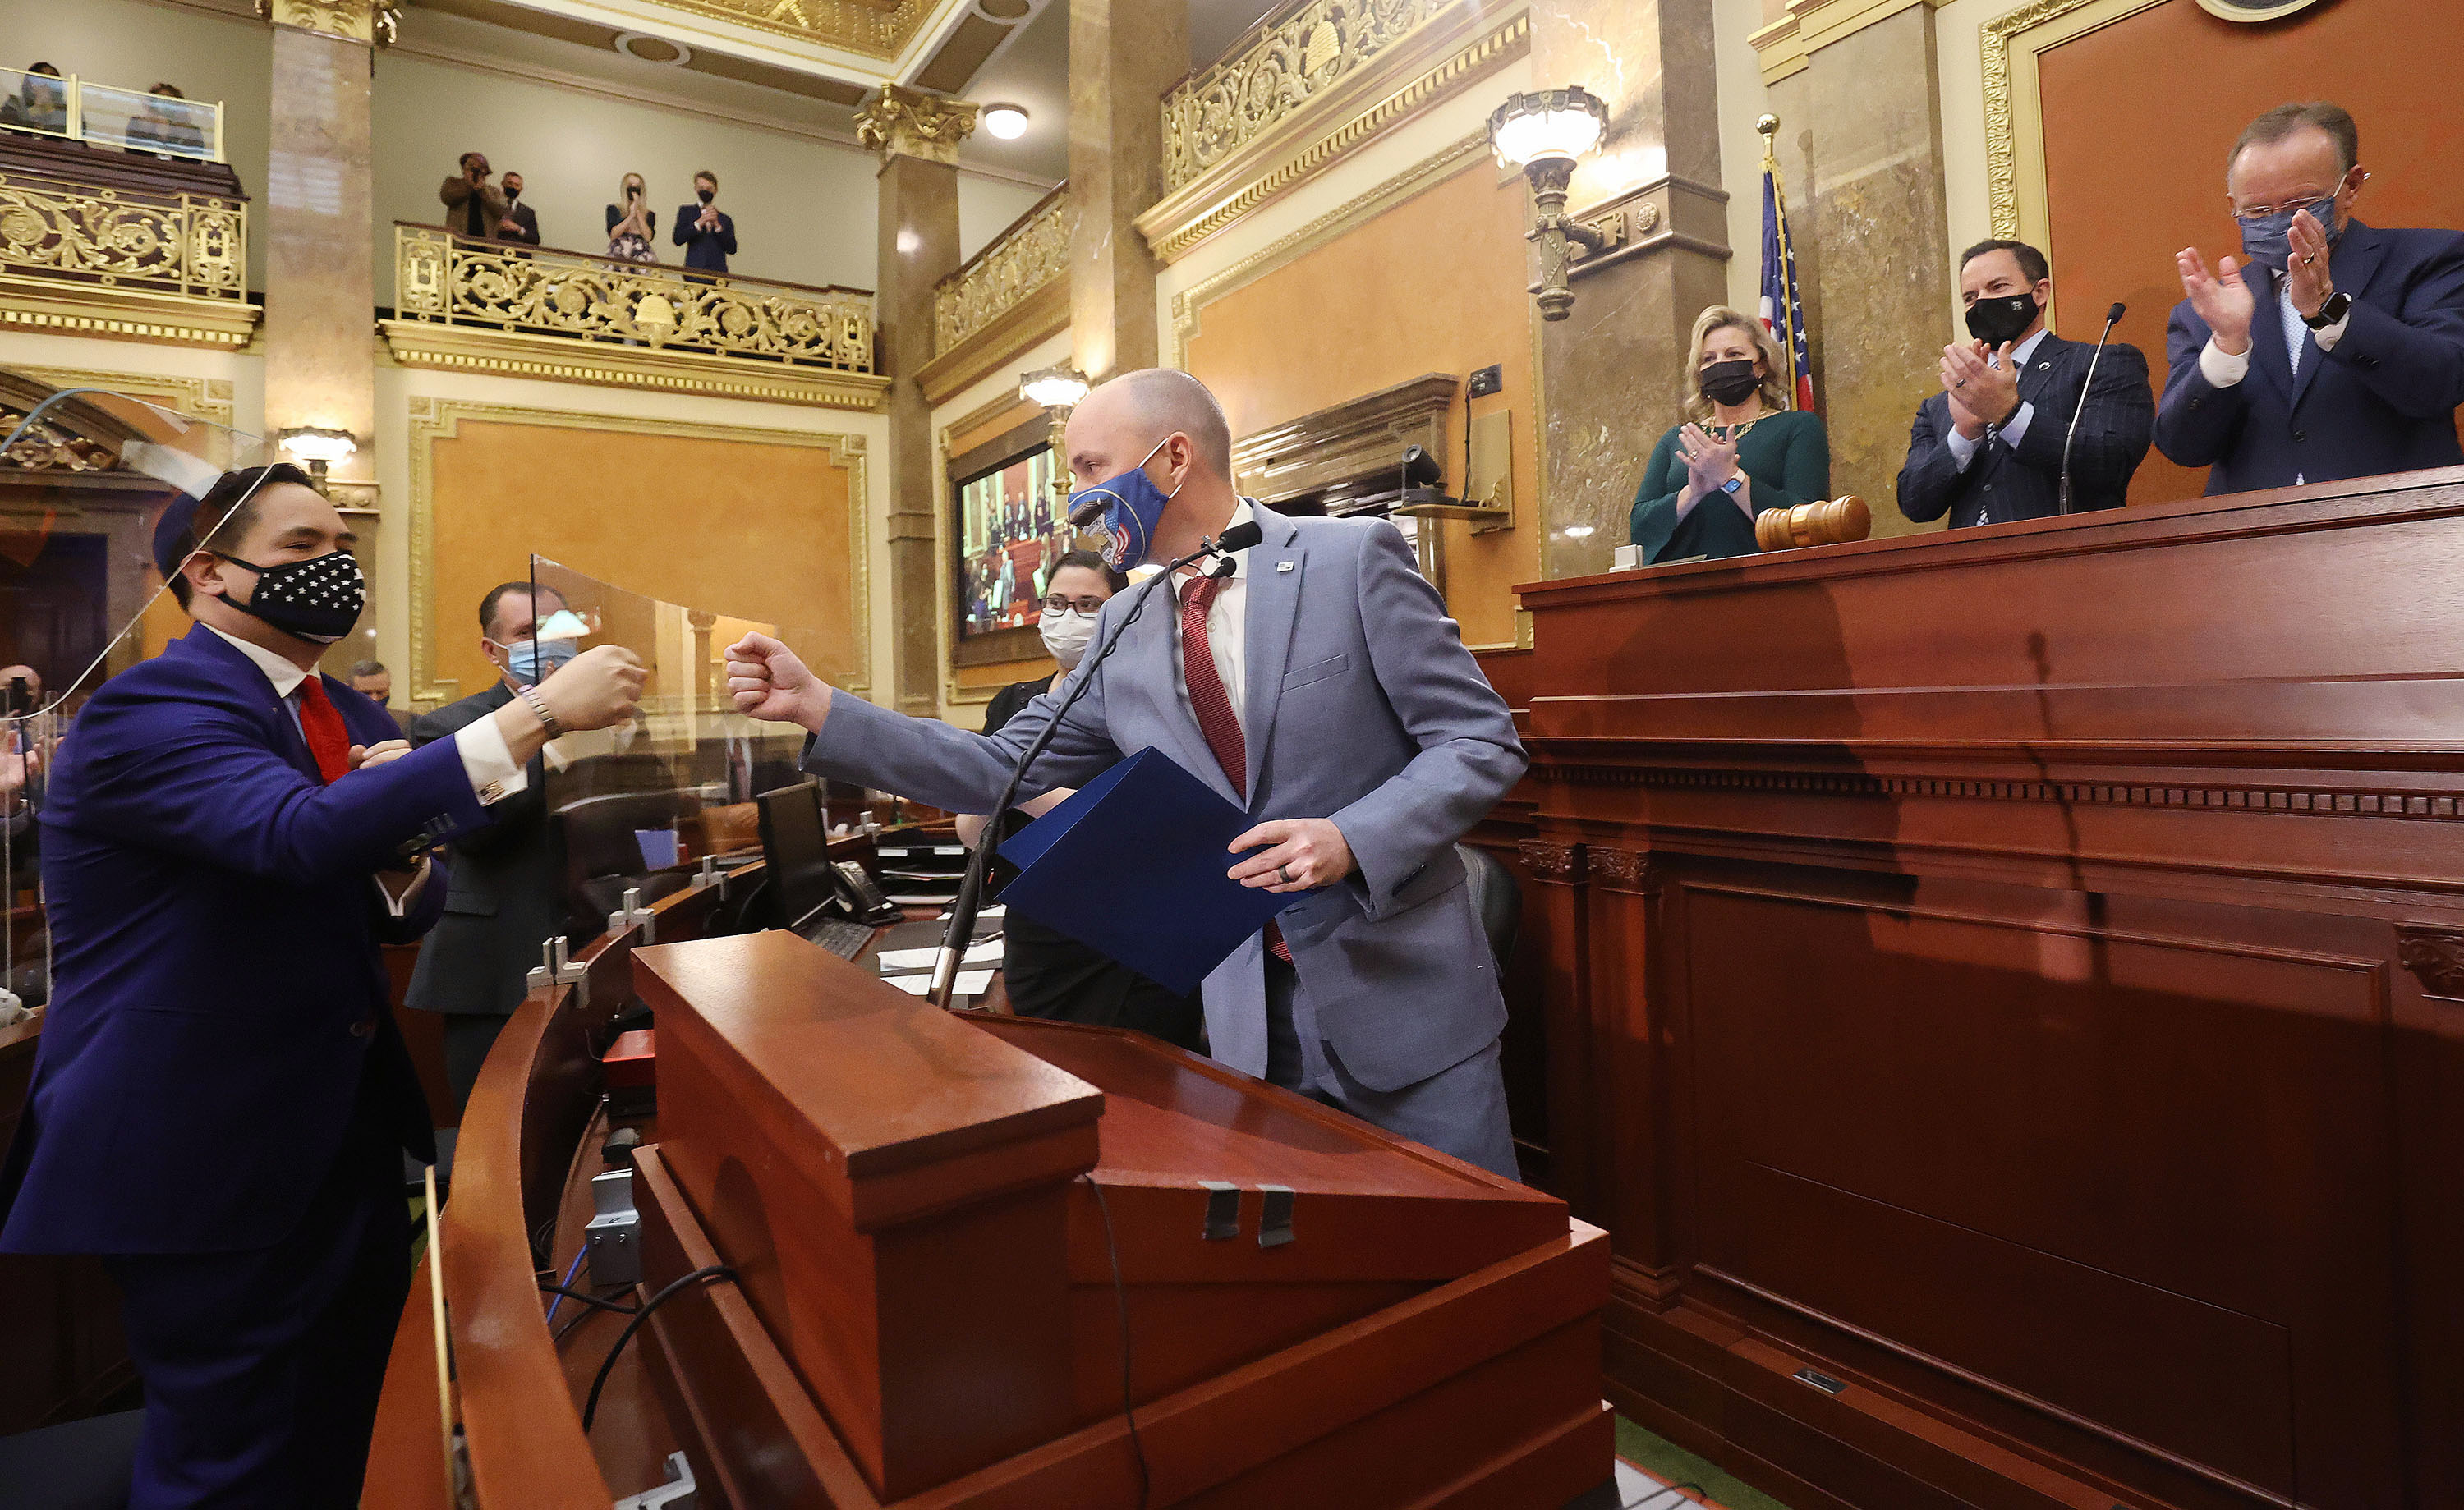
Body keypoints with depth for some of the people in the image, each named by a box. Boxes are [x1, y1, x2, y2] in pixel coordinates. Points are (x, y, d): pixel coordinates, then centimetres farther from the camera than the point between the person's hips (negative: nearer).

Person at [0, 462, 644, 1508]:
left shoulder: (348, 717, 9)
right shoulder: (150, 708, -15)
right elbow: (299, 832, -36)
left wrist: (400, 847, -10)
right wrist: (536, 716, -39)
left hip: (352, 1138, 8)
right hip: (208, 1159, -7)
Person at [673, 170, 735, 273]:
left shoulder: (726, 219, 17)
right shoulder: (686, 211, 15)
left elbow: (732, 250, 4)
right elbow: (677, 239, 0)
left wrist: (717, 225, -6)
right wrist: (699, 223, -9)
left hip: (718, 273, 1)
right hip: (693, 271, -1)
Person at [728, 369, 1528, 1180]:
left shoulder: (1354, 557, -8)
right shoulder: (1124, 633, 6)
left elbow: (1482, 741, -8)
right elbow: (1001, 770, 7)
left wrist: (1350, 838, -24)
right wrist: (817, 705, 1)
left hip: (1401, 990, -3)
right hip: (1245, 1017, 4)